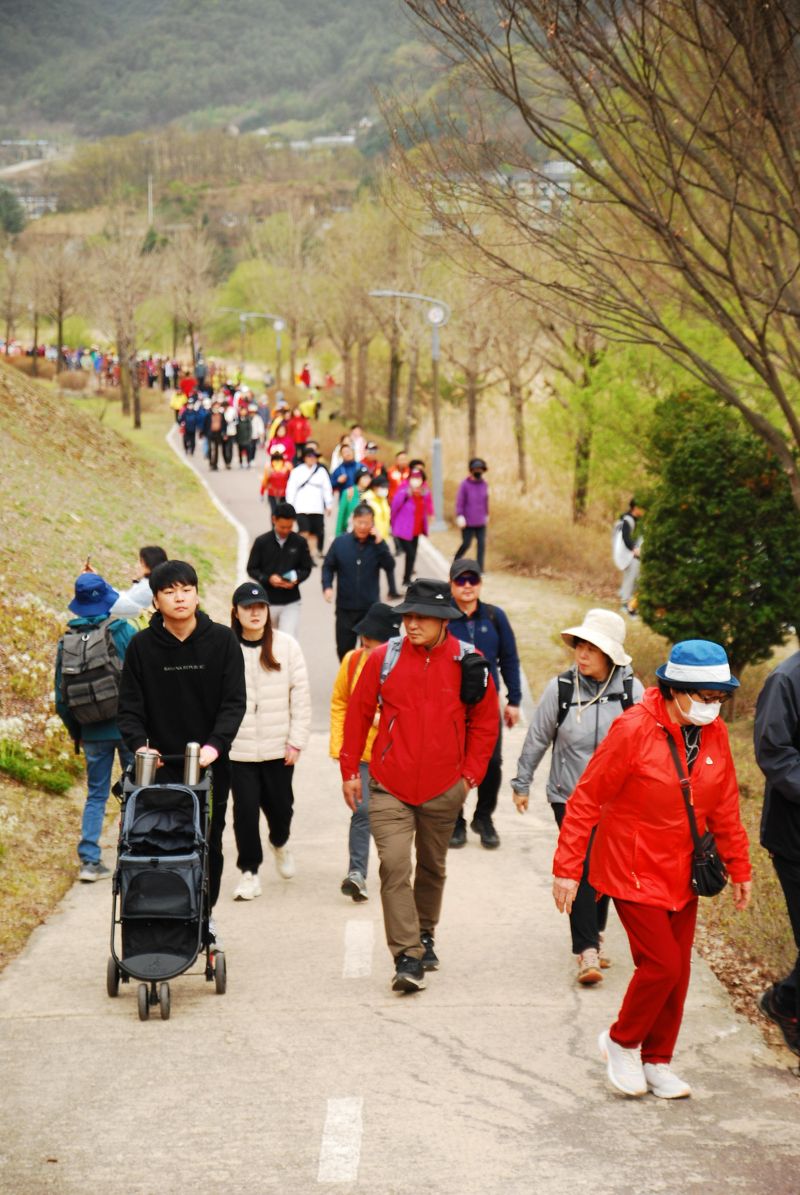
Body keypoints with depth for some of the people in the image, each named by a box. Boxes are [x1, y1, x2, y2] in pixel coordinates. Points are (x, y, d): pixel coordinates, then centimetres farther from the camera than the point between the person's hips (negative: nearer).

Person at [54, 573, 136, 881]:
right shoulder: (123, 632, -9)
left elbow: (61, 697, 5)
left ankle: (89, 860, 4)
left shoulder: (67, 642, 2)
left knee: (95, 795, 11)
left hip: (92, 731, 3)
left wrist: (76, 733, 16)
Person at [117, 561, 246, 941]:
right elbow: (130, 706, -1)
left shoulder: (222, 641, -3)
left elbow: (234, 702, -6)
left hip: (210, 765, 1)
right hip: (160, 765, 0)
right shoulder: (142, 645, -2)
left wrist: (215, 744, -21)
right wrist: (139, 744, -19)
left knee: (209, 843, 11)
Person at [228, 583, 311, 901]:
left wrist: (297, 741, -3)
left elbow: (300, 696, 1)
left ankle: (280, 843, 45)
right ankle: (249, 872, 14)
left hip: (278, 747, 2)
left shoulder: (286, 646, -2)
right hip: (238, 748, -1)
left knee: (279, 804, 12)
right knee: (245, 809, -1)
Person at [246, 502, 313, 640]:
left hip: (291, 602, -1)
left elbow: (306, 568, 5)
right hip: (267, 601, 1)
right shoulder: (261, 542, -5)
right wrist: (268, 579, -18)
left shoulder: (300, 542, -3)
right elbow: (252, 569, 0)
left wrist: (296, 579, -17)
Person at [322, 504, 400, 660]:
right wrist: (327, 586, -11)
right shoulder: (340, 542, -2)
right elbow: (328, 567, 5)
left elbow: (390, 566, -14)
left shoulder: (377, 544, -2)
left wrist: (378, 543, -20)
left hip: (371, 607, -1)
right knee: (344, 648, 9)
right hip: (345, 607, 1)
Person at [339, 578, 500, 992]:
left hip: (442, 789, 1)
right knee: (394, 867, -14)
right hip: (389, 787, -1)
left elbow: (485, 722, 8)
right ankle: (407, 958, -15)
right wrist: (350, 771, 6)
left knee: (432, 868, 17)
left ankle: (424, 936, 38)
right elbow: (358, 714, 6)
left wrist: (470, 774, 3)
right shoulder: (384, 658, -4)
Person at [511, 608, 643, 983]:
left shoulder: (631, 690, -6)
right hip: (570, 797, -2)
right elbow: (537, 738, 3)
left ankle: (593, 935, 34)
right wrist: (522, 783, 10)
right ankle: (587, 952, -10)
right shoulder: (560, 688, -8)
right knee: (582, 869, -11)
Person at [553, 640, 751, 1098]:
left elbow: (724, 807, 10)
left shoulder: (715, 734, -2)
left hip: (682, 873, 6)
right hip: (633, 871, -6)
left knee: (678, 971, 9)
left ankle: (655, 1061, 27)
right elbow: (586, 801, -15)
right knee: (662, 964, -10)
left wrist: (739, 868, 13)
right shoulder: (633, 730, -20)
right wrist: (567, 868, -14)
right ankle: (622, 1042, 16)